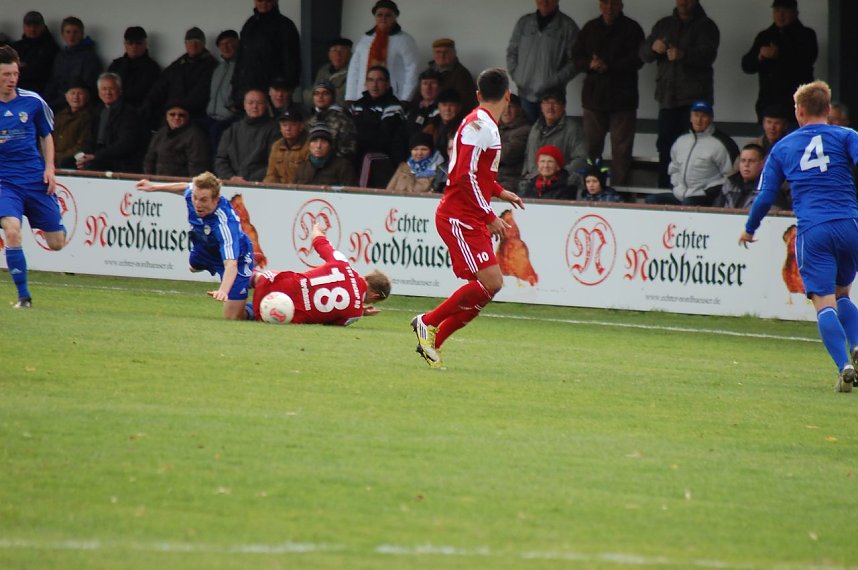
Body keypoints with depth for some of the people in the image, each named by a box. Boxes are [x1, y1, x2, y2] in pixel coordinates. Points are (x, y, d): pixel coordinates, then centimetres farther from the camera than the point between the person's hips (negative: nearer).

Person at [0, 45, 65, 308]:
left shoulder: (32, 101, 0)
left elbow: (46, 136, 13)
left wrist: (49, 167, 1)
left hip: (36, 179, 2)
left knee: (57, 243, 4)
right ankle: (23, 296, -14)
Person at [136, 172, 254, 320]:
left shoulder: (224, 223, -48)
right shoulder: (192, 192, -28)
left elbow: (231, 264, -56)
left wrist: (223, 291, -73)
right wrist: (154, 187, 11)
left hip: (236, 256, -7)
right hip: (205, 249, 7)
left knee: (232, 317, -13)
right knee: (194, 266, 42)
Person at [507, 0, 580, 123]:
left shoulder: (568, 26, -2)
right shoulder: (524, 23, 10)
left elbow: (574, 61, -5)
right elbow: (511, 52, 16)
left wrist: (556, 81, -14)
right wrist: (516, 76, 2)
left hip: (552, 95, -3)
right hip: (525, 93, 3)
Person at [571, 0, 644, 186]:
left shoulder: (631, 29, 1)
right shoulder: (590, 28, 12)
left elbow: (636, 59, -9)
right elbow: (576, 56, 10)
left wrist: (608, 66, -19)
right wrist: (590, 64, -12)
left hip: (622, 97, -3)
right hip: (594, 95, 3)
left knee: (621, 148, -4)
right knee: (591, 146, 4)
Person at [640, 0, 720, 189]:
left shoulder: (705, 26, 2)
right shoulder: (664, 24, 18)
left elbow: (707, 54, -14)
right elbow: (644, 53, 13)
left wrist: (684, 55, -35)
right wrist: (653, 47, -12)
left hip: (695, 97, -5)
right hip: (668, 96, 5)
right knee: (665, 146, 2)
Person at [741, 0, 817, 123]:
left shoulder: (806, 35, 5)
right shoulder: (764, 36, 16)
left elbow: (806, 61, -11)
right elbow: (747, 66, 11)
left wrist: (780, 55, -21)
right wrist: (760, 57, -11)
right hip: (768, 101, 4)